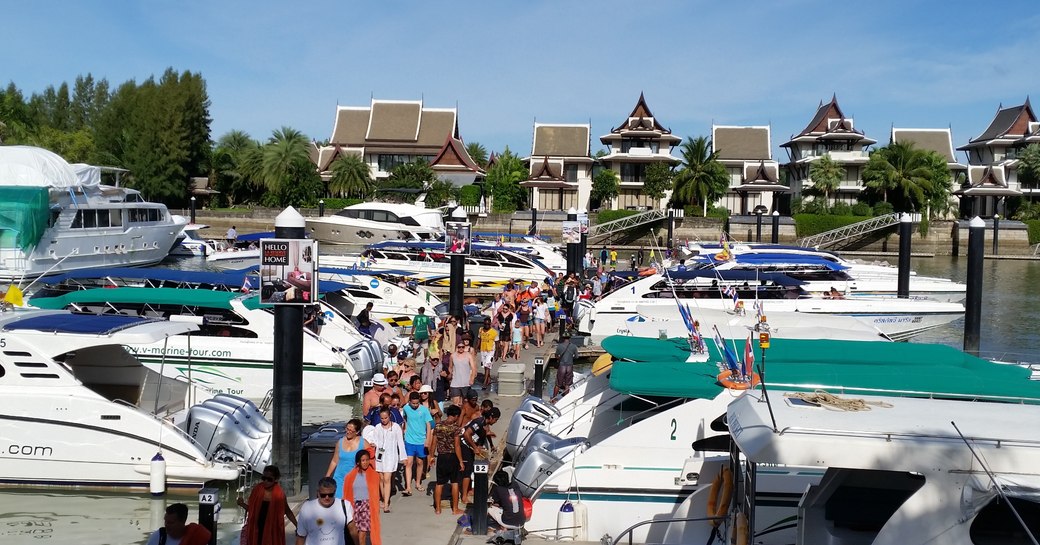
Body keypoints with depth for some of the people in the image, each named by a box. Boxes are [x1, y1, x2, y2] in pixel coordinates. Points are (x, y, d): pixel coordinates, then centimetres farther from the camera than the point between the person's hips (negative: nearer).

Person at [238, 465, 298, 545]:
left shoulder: (279, 494, -8)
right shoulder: (257, 490, -3)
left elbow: (287, 511, 4)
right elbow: (251, 509, 8)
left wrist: (297, 526, -3)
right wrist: (242, 504, -11)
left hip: (272, 532, -2)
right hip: (256, 530, 2)